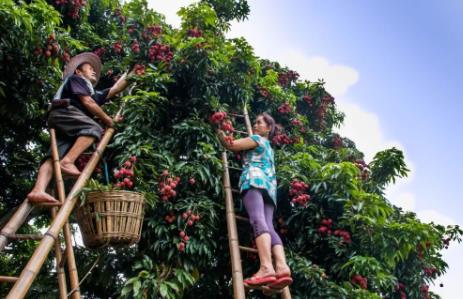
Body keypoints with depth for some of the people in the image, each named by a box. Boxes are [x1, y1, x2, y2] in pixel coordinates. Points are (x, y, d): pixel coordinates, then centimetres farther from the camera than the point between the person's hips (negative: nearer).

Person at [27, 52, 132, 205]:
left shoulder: (94, 93, 38)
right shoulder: (75, 79, 17)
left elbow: (116, 89, 38)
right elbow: (87, 102, 2)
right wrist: (107, 119, 5)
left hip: (68, 130, 7)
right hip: (62, 112, -7)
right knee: (94, 128, -26)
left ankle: (37, 191, -31)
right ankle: (67, 162, -37)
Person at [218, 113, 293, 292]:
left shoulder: (257, 139, 15)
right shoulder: (268, 147, 39)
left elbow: (231, 145, 10)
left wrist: (220, 132, 24)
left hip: (254, 179, -8)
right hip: (270, 185, 8)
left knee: (258, 220, -27)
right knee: (268, 225, -11)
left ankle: (267, 268, -46)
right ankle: (282, 267, -34)